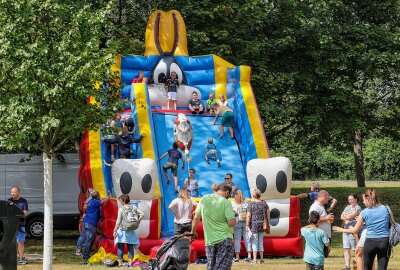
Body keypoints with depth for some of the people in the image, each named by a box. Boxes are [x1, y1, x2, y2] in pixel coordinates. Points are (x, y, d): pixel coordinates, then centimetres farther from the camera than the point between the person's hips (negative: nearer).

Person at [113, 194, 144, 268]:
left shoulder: (121, 209, -10)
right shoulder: (133, 207, 1)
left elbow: (118, 221, -13)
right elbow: (142, 214, -1)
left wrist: (115, 230, -10)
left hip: (122, 230, -3)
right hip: (131, 231, 3)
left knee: (120, 247, 2)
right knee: (130, 247, 10)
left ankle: (120, 263, 3)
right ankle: (130, 263, 10)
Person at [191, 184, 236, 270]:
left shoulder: (204, 199, 3)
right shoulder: (226, 202, -11)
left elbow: (196, 218, 7)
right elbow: (232, 223, -15)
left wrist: (193, 231, 21)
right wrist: (234, 217, 6)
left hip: (209, 241, 5)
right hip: (225, 240, -4)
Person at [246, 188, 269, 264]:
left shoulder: (251, 204, -10)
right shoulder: (264, 203, 3)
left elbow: (248, 216, -12)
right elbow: (268, 213, 8)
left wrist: (247, 225, -7)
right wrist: (268, 222, 16)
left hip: (254, 224, -4)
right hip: (262, 224, 4)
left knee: (254, 242, 0)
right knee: (261, 242, 12)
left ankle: (254, 259, -4)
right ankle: (261, 259, 12)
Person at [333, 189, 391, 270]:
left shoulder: (364, 213, -2)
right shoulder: (386, 209, 1)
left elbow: (355, 230, 4)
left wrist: (341, 230, 19)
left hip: (370, 242, -1)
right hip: (385, 241, 1)